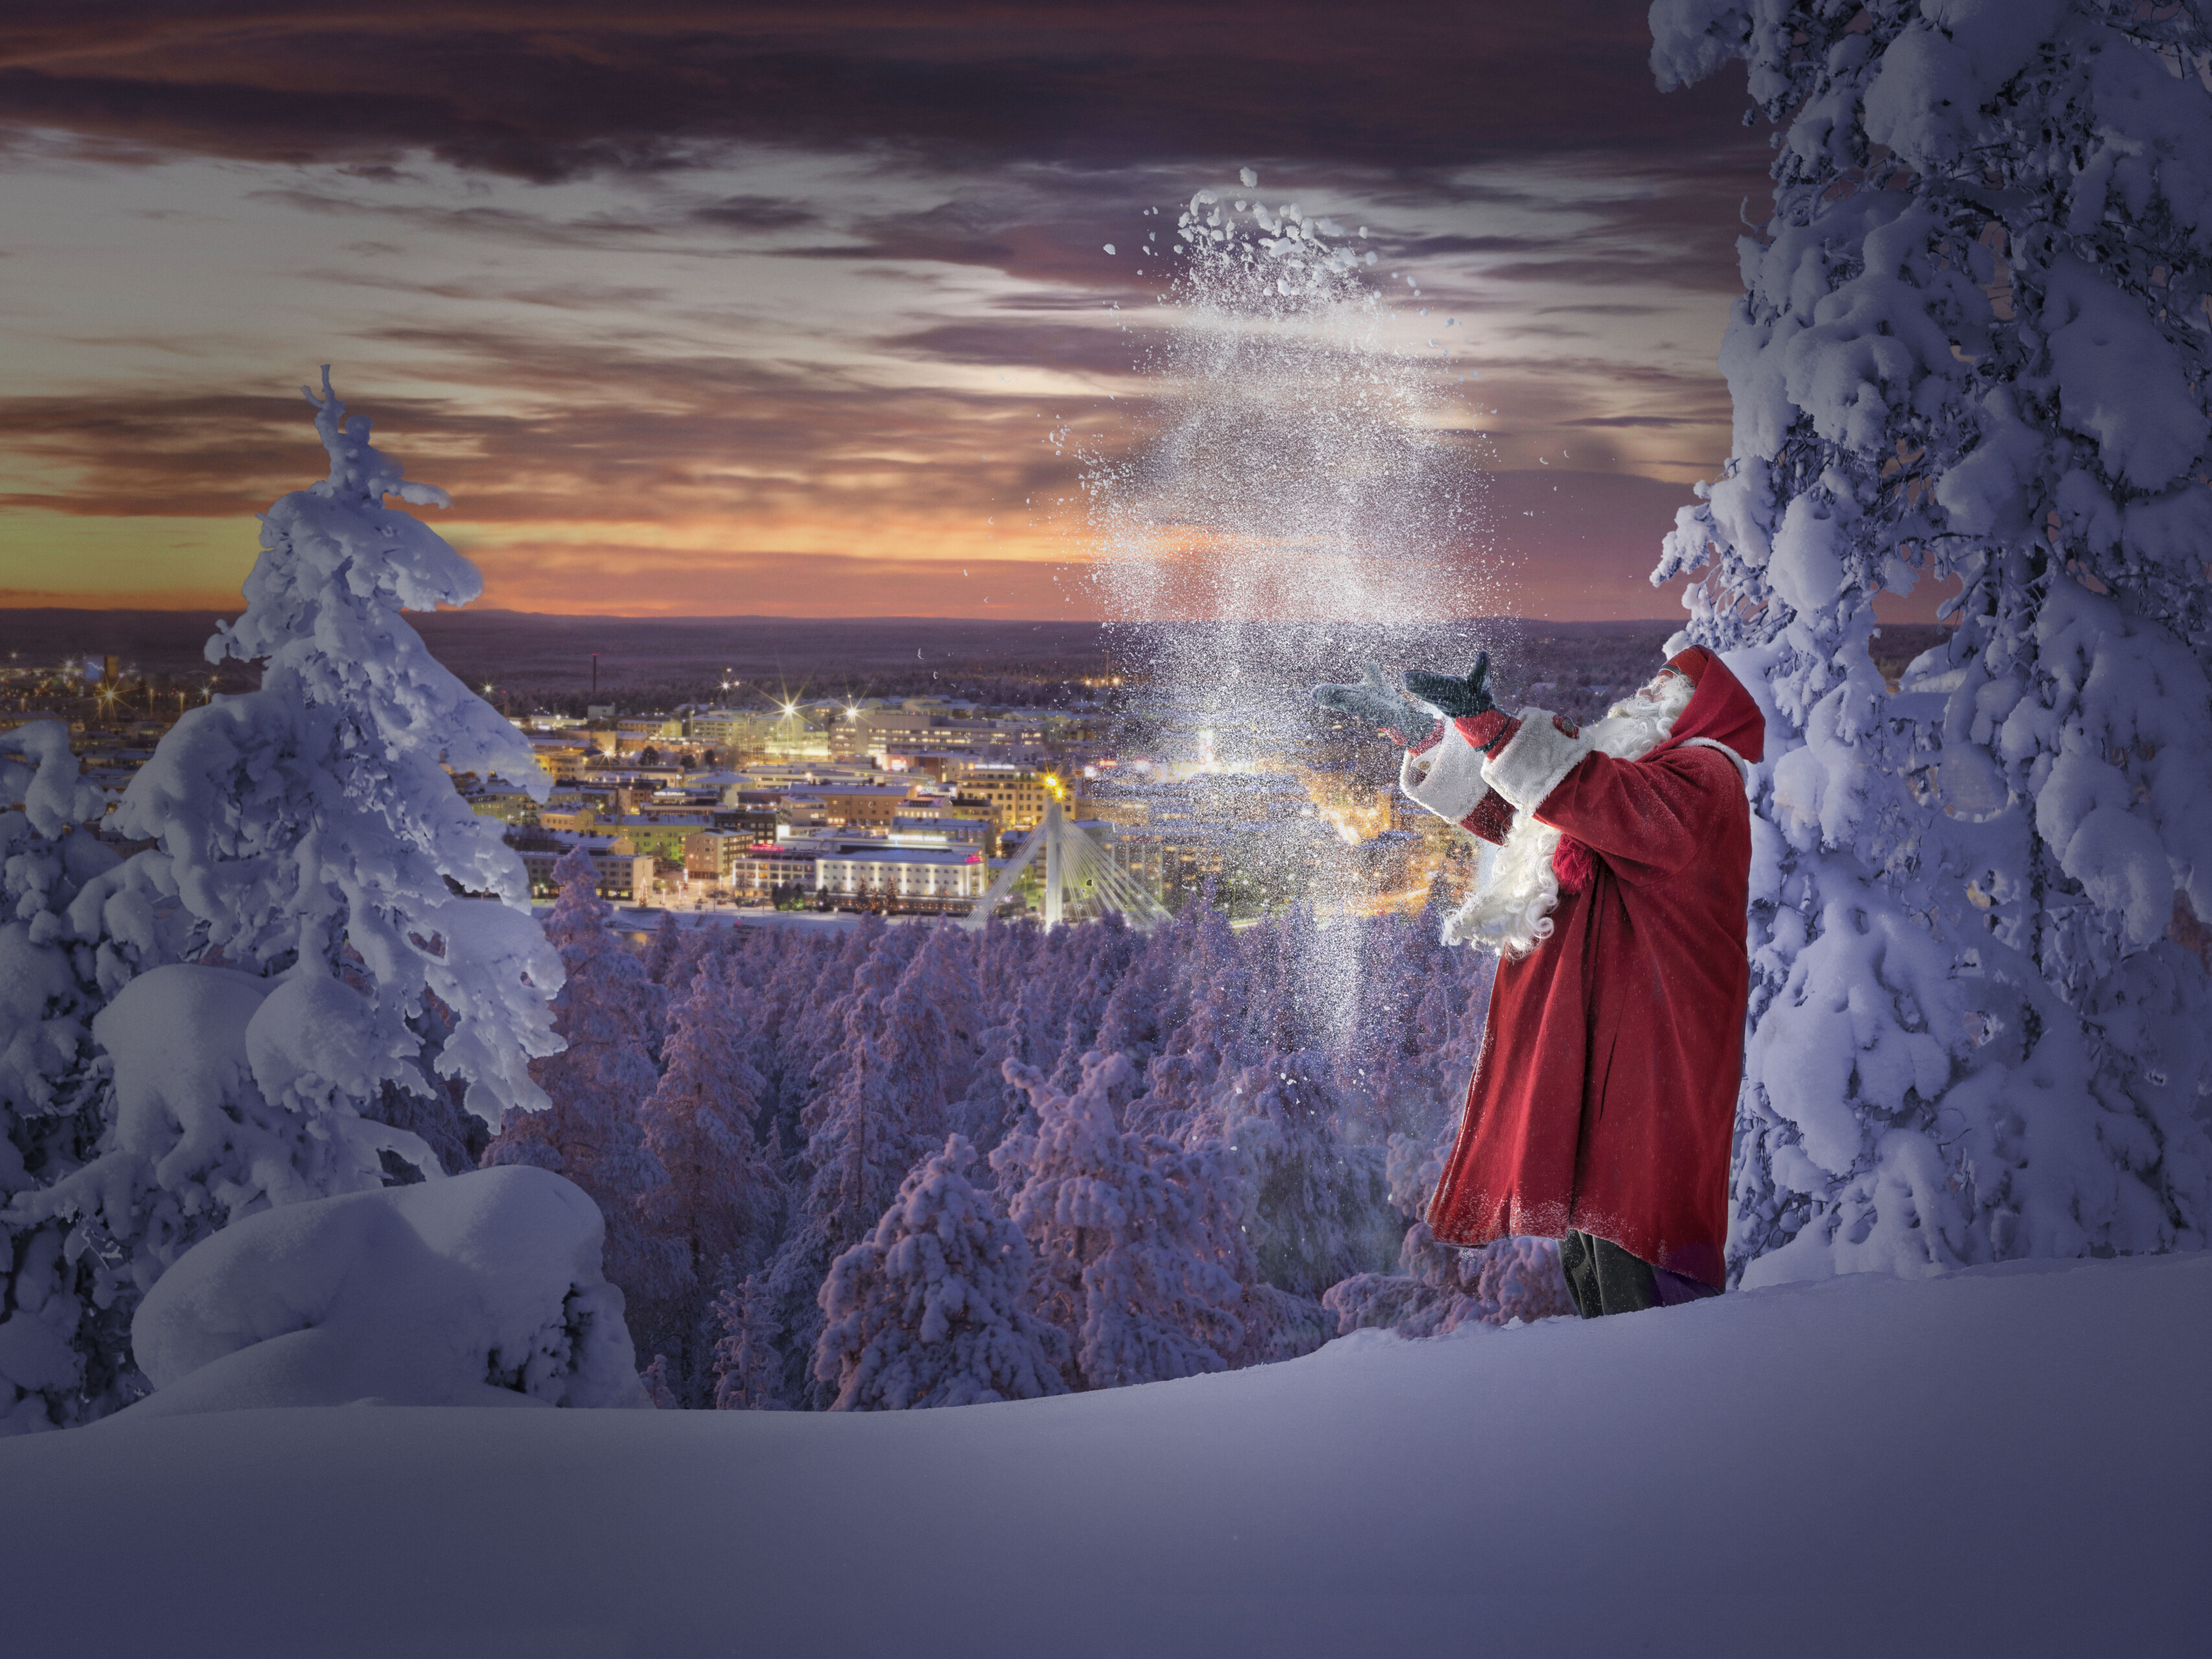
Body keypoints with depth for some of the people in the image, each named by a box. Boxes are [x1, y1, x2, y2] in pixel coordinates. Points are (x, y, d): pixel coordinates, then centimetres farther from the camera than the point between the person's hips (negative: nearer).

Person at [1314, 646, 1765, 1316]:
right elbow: (1501, 809, 29)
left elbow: (1593, 794, -23)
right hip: (1588, 1060, 10)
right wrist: (1414, 728, 23)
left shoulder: (1703, 779, -4)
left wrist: (1487, 724, -27)